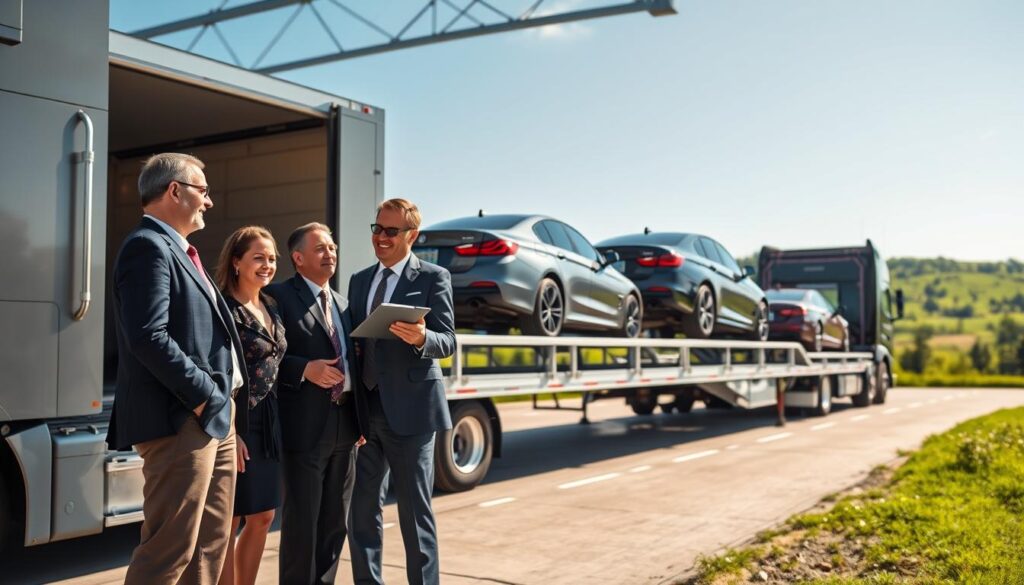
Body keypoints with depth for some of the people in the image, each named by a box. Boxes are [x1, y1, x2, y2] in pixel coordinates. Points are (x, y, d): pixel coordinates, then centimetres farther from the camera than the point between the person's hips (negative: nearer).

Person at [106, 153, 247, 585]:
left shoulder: (177, 250, 21)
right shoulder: (148, 246, -11)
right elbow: (149, 337, -22)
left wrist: (224, 403, 13)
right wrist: (204, 396, -18)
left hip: (212, 415, 10)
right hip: (182, 420, -10)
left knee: (210, 544, 14)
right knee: (170, 550, -6)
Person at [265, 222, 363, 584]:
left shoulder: (341, 302, 17)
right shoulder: (279, 296, -5)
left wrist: (360, 417, 12)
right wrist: (306, 368, -22)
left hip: (343, 427, 7)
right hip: (304, 428, -7)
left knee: (336, 521, 13)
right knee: (301, 521, 2)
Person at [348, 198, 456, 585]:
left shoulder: (433, 278, -2)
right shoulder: (359, 281, 15)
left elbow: (447, 342, -9)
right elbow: (353, 340, 17)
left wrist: (421, 338, -30)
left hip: (409, 409, -5)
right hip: (365, 410, 6)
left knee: (414, 511, 2)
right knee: (362, 509, 11)